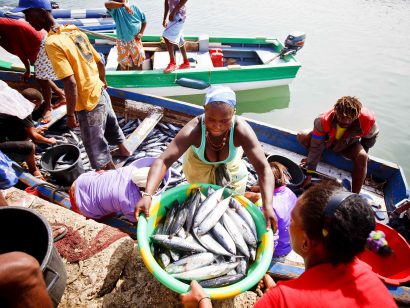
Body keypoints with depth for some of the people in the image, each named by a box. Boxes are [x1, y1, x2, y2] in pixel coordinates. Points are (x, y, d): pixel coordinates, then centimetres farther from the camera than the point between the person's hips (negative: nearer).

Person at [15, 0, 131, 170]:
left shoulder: (52, 43, -19)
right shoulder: (75, 31, 4)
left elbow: (70, 83, -24)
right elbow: (100, 63, 9)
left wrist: (70, 114, -15)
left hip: (88, 104, -8)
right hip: (101, 94, 8)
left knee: (97, 151, 8)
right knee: (111, 126, 31)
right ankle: (123, 150, 56)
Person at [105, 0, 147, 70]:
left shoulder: (134, 7, -1)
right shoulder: (115, 8, -5)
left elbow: (144, 20, 8)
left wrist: (141, 33, -6)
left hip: (135, 40, 1)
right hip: (122, 42, 0)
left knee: (138, 61, 9)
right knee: (124, 63, 10)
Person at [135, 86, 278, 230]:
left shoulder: (241, 129, -39)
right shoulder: (193, 130, -41)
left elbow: (263, 168, -41)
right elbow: (163, 161, -47)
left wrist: (268, 206, -53)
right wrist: (147, 195, -59)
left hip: (230, 166, 1)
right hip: (198, 164, 0)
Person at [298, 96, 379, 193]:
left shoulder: (368, 120, -34)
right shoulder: (323, 120, -38)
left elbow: (371, 137, -9)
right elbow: (316, 147, -32)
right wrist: (310, 173, -30)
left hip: (348, 146, 1)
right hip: (326, 140, 0)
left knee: (362, 157, -32)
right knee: (302, 136, -28)